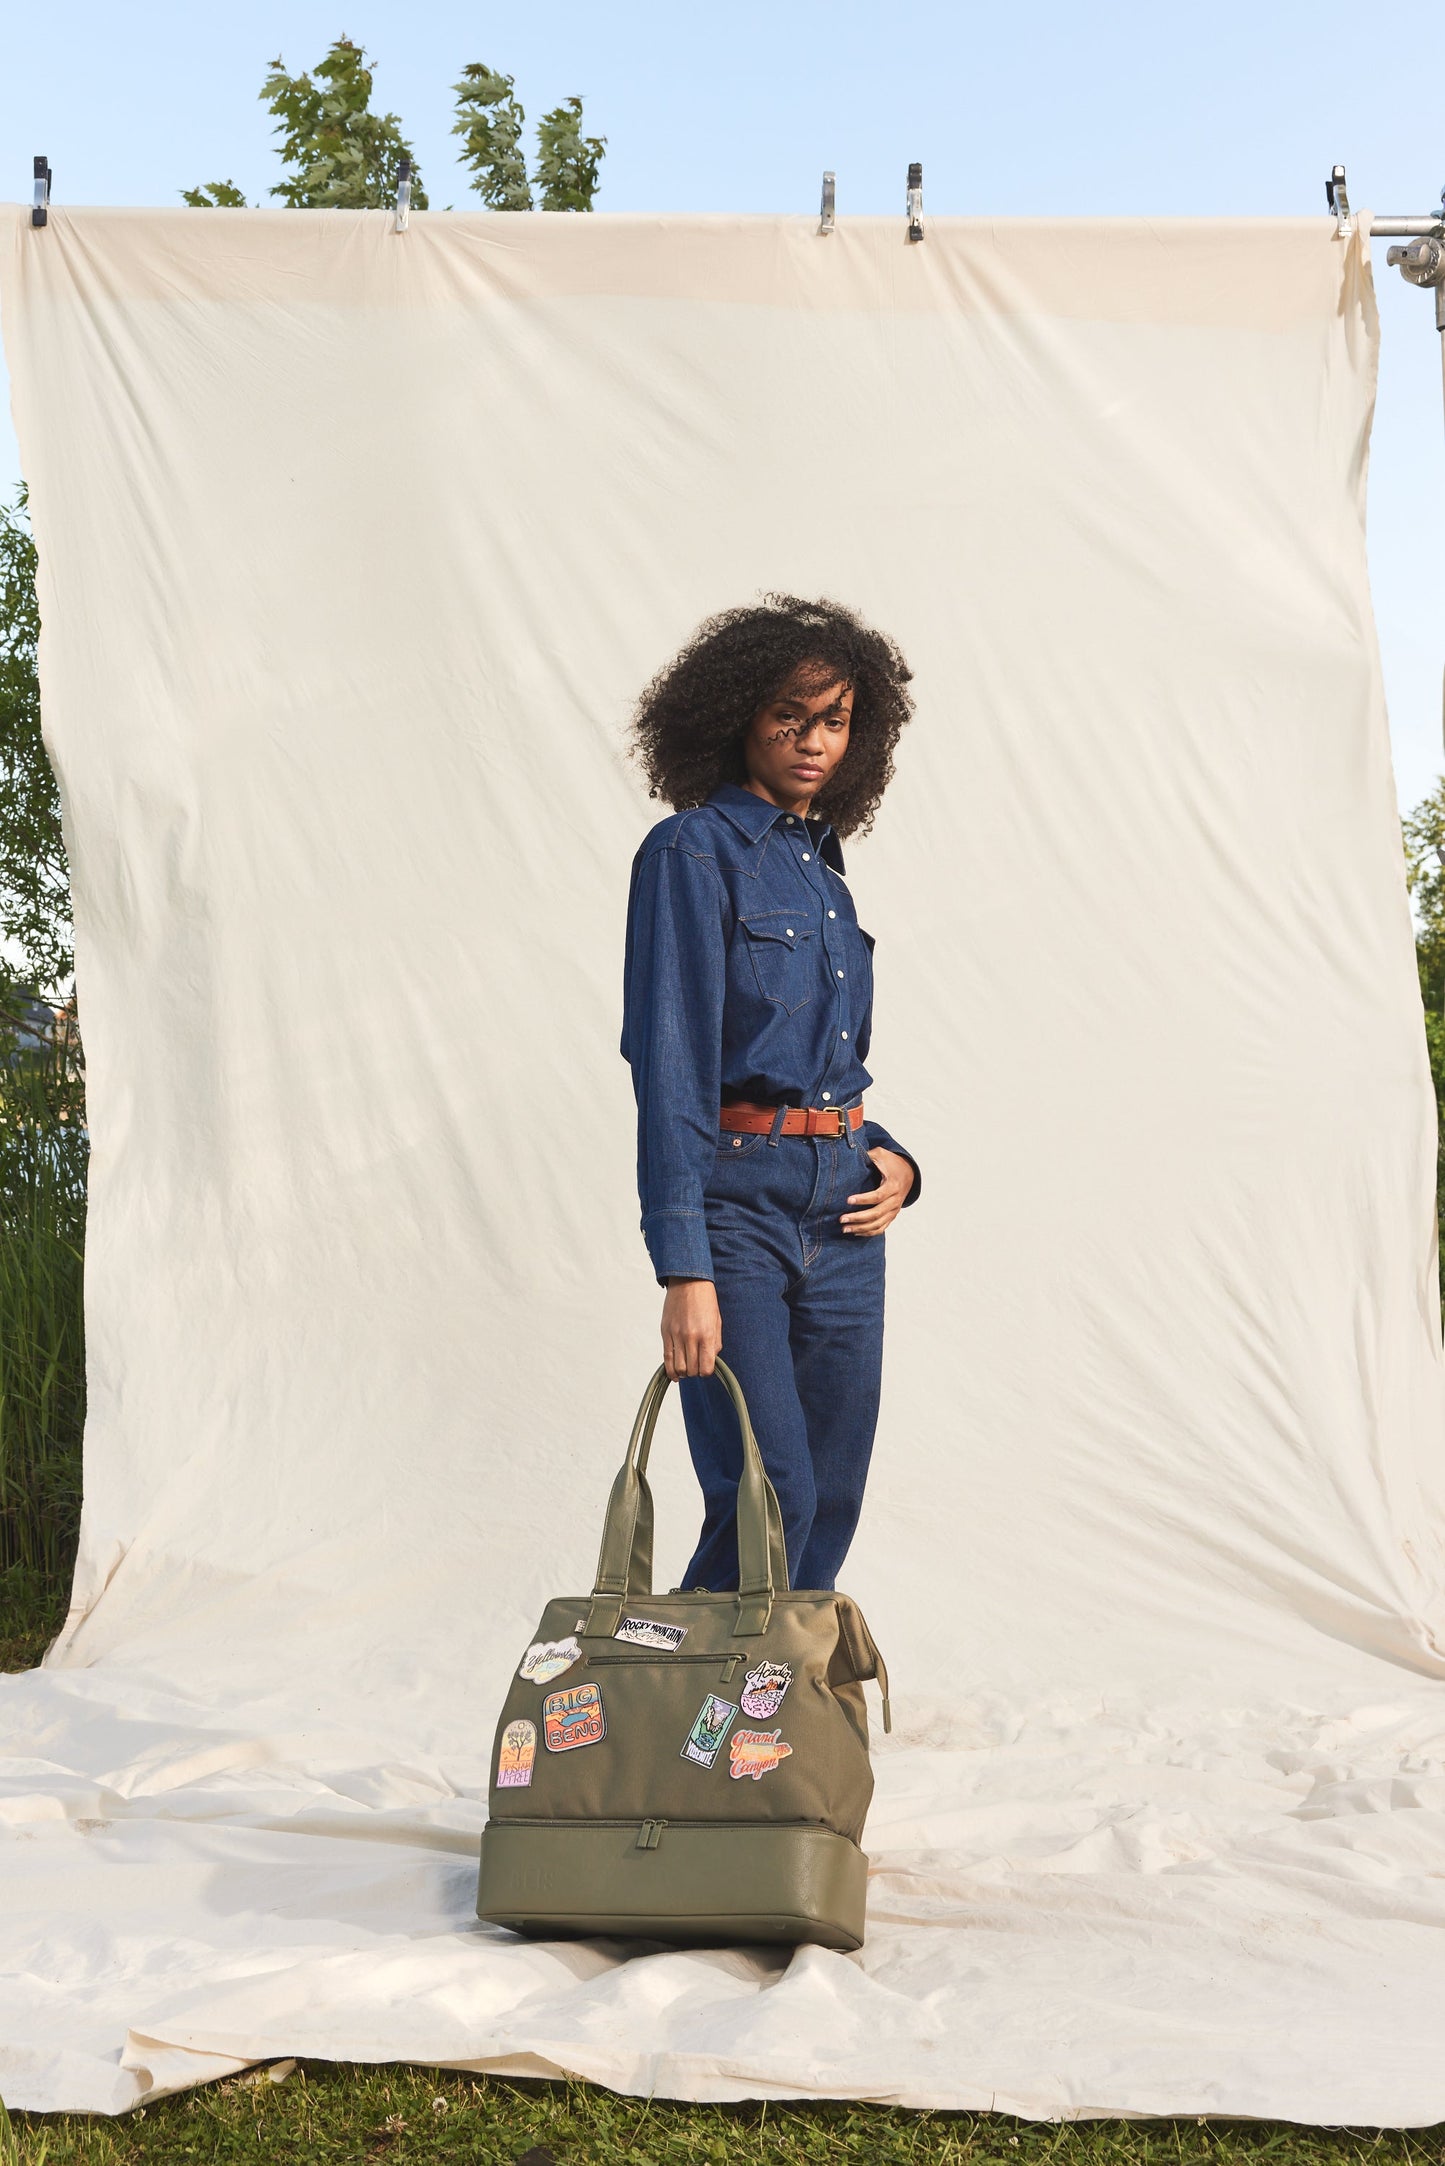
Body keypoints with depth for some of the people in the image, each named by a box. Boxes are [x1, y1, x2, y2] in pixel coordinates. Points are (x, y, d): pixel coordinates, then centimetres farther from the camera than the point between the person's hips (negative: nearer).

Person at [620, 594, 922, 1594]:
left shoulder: (822, 865, 16)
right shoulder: (693, 852, -6)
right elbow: (671, 1064, -15)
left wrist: (893, 1161, 4)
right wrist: (684, 1270, -22)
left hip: (843, 1211, 7)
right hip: (737, 1199, -7)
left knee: (832, 1505, 7)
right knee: (769, 1496, -14)